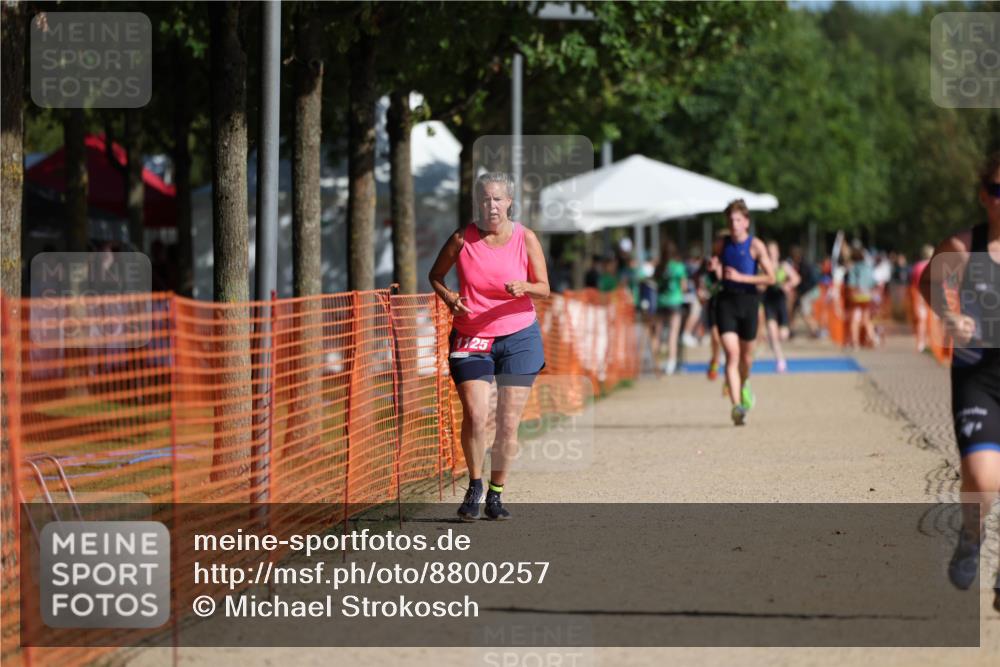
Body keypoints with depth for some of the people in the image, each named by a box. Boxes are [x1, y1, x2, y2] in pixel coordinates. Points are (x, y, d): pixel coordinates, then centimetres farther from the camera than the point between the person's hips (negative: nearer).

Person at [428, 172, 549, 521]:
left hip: (518, 336, 1)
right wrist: (449, 298, -8)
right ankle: (474, 488, 5)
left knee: (508, 423, 0)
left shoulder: (526, 239, -1)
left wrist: (524, 287, -22)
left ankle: (496, 494, 13)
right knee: (474, 416, -13)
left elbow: (544, 289, 1)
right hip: (471, 338, -1)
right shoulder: (462, 239, -2)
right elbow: (435, 275, 11)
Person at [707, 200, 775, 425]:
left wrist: (740, 277, -17)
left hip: (748, 299, -1)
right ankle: (736, 405, -20)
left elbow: (771, 277, -10)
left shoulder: (755, 246, -5)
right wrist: (716, 269, -7)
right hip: (726, 300, 1)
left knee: (746, 355, 12)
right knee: (732, 354, -13)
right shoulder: (724, 244, 6)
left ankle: (744, 386, 45)